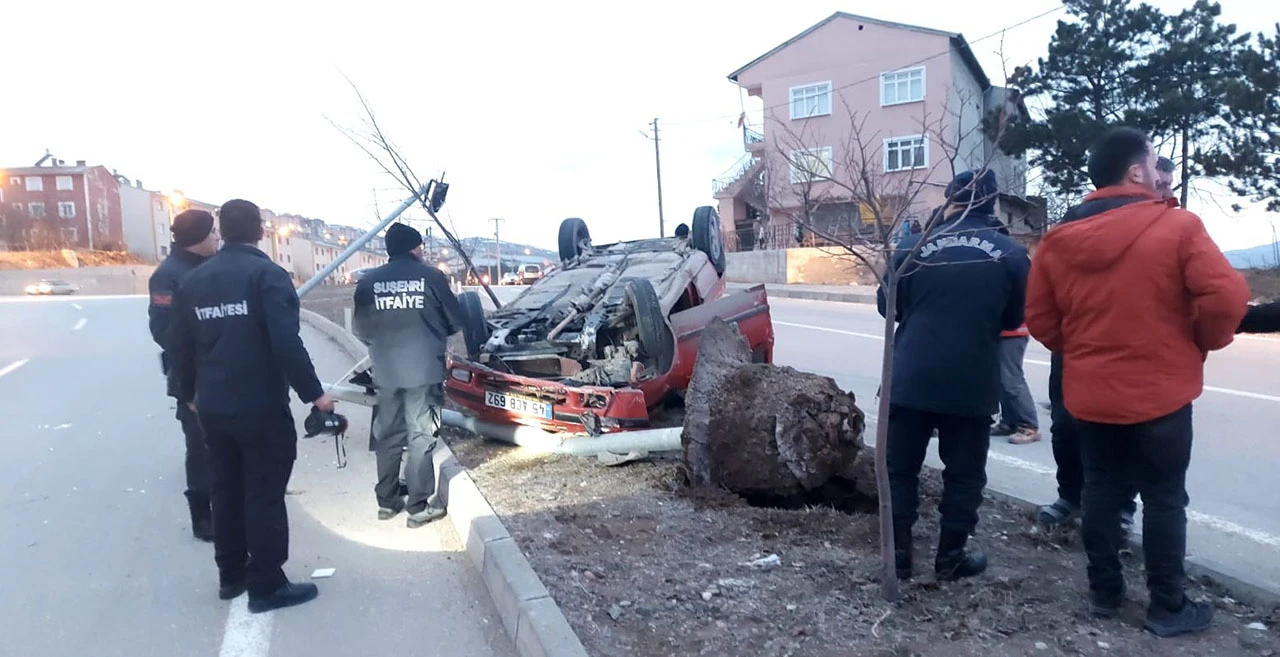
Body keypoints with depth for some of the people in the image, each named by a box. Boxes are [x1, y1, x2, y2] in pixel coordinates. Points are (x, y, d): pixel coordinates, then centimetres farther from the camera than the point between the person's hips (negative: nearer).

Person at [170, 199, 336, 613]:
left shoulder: (194, 280, 9)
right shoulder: (267, 274, -13)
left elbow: (181, 346, 13)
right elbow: (287, 343, -22)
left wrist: (189, 394, 26)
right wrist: (314, 393, -17)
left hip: (213, 407, 7)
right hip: (261, 406, -7)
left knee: (227, 489, 17)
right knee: (265, 493, 1)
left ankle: (231, 575, 28)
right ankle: (267, 585, 7)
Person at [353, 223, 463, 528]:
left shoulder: (369, 282, 2)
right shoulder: (431, 276, -5)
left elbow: (360, 329, 7)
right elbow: (455, 320, 1)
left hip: (386, 371, 4)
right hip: (424, 369, -3)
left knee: (388, 435, 15)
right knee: (421, 437, 3)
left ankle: (386, 501, 25)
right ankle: (418, 507, 8)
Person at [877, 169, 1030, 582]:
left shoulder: (913, 246, -4)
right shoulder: (1011, 254, -1)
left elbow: (887, 305, 4)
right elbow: (1014, 318, 9)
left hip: (910, 378, 0)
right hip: (972, 384, 0)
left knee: (900, 468, 10)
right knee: (964, 474, 13)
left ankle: (897, 553, 14)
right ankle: (951, 556, 20)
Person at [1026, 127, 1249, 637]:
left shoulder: (1060, 240, 1)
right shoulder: (1176, 225, -11)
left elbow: (1040, 320, 4)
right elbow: (1226, 296, -18)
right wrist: (1205, 341, 1)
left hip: (1089, 394, 4)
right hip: (1160, 392, -3)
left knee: (1101, 492, 15)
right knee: (1164, 500, 10)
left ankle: (1103, 592, 27)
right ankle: (1168, 608, 22)